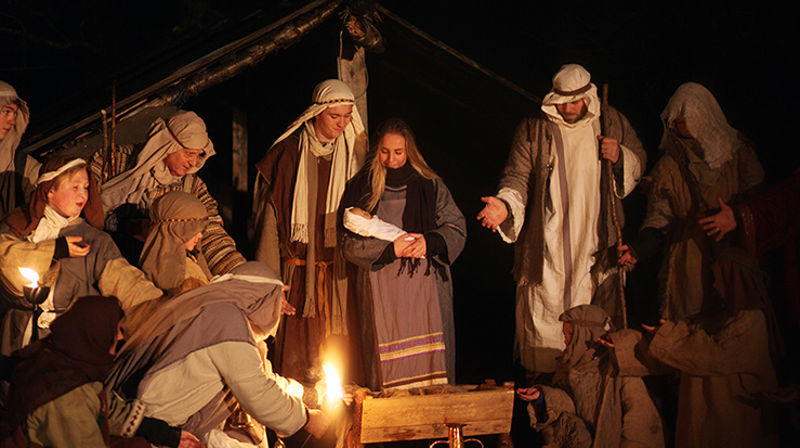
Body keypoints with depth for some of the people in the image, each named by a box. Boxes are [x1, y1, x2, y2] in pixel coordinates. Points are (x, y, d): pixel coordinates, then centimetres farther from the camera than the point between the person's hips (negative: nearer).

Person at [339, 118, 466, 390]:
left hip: (427, 288, 1)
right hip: (381, 291, 0)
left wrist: (430, 242, -11)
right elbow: (349, 243, 1)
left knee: (428, 359, -1)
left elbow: (456, 229, 9)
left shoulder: (430, 185, 8)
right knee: (386, 362, -1)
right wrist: (390, 249, -12)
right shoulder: (361, 187, 6)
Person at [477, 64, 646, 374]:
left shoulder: (613, 123, 6)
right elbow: (518, 177, -4)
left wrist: (620, 157, -7)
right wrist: (505, 204, -24)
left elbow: (640, 163, 16)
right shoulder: (533, 130, 1)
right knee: (543, 322, 0)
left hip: (598, 246, 2)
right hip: (548, 249, -2)